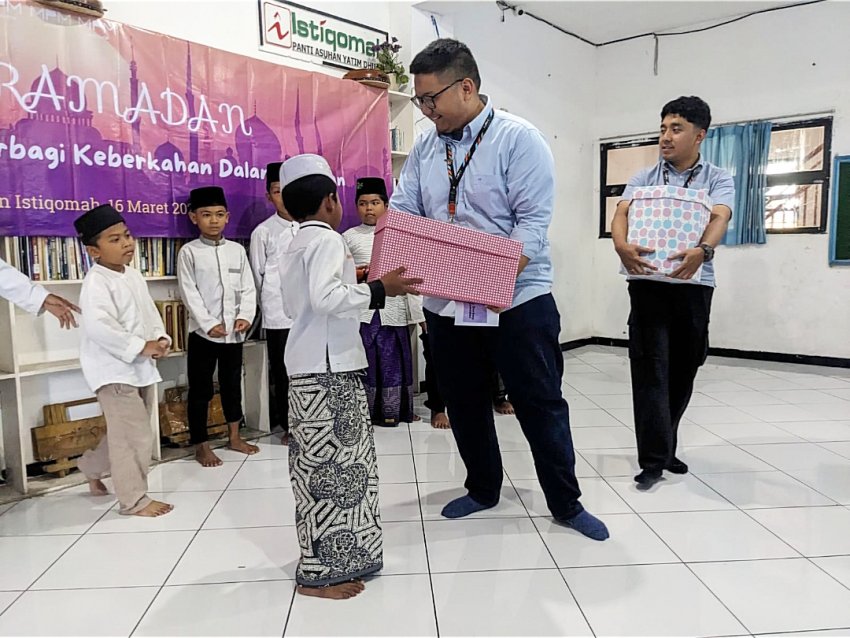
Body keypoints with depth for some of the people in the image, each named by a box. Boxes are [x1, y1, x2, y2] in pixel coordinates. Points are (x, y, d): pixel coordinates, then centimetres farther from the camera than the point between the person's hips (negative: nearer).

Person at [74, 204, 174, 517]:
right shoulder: (96, 282, -18)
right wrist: (141, 347, -24)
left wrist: (160, 339, -2)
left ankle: (92, 466, 45)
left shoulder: (134, 275, 10)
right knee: (136, 436, -4)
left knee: (126, 432, 21)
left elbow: (150, 312, 17)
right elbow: (98, 327, -29)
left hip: (142, 367, 9)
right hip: (114, 370, -9)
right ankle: (135, 499, 11)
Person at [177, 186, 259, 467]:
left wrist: (245, 316, -10)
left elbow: (247, 288, 5)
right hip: (203, 331, -3)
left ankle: (234, 437, 29)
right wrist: (209, 324, -15)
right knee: (200, 389, 4)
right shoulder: (189, 252, -3)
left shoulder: (237, 250, 7)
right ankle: (201, 445, 16)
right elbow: (189, 293, -8)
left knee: (232, 384, 15)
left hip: (234, 331, 4)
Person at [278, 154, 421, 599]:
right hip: (329, 367, -10)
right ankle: (320, 573, 3)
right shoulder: (327, 240, -11)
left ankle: (326, 557, 29)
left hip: (308, 367, 10)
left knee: (318, 463, 16)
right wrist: (378, 290, -22)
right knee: (332, 463, -5)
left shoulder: (295, 248, 18)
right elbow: (326, 296, -28)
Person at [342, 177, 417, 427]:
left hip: (393, 307, 1)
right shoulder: (349, 236, 8)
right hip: (361, 308, -1)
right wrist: (355, 275, -12)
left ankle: (392, 411, 15)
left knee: (393, 359, 4)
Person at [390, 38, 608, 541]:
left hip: (518, 300, -5)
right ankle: (483, 489, 37)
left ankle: (567, 504, 23)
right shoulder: (425, 148, 9)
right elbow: (402, 214, 4)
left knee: (541, 404, 4)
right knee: (465, 404, 16)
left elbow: (533, 220, -15)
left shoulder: (519, 138, -8)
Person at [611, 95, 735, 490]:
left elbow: (719, 218, -13)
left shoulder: (718, 180, 7)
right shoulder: (643, 179, 9)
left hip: (694, 284, 1)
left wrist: (703, 250, -36)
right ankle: (654, 459, -1)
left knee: (683, 369, 9)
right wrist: (622, 246, -31)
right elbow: (622, 213, -7)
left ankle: (664, 447, 26)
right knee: (651, 367, -6)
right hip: (648, 282, -1)